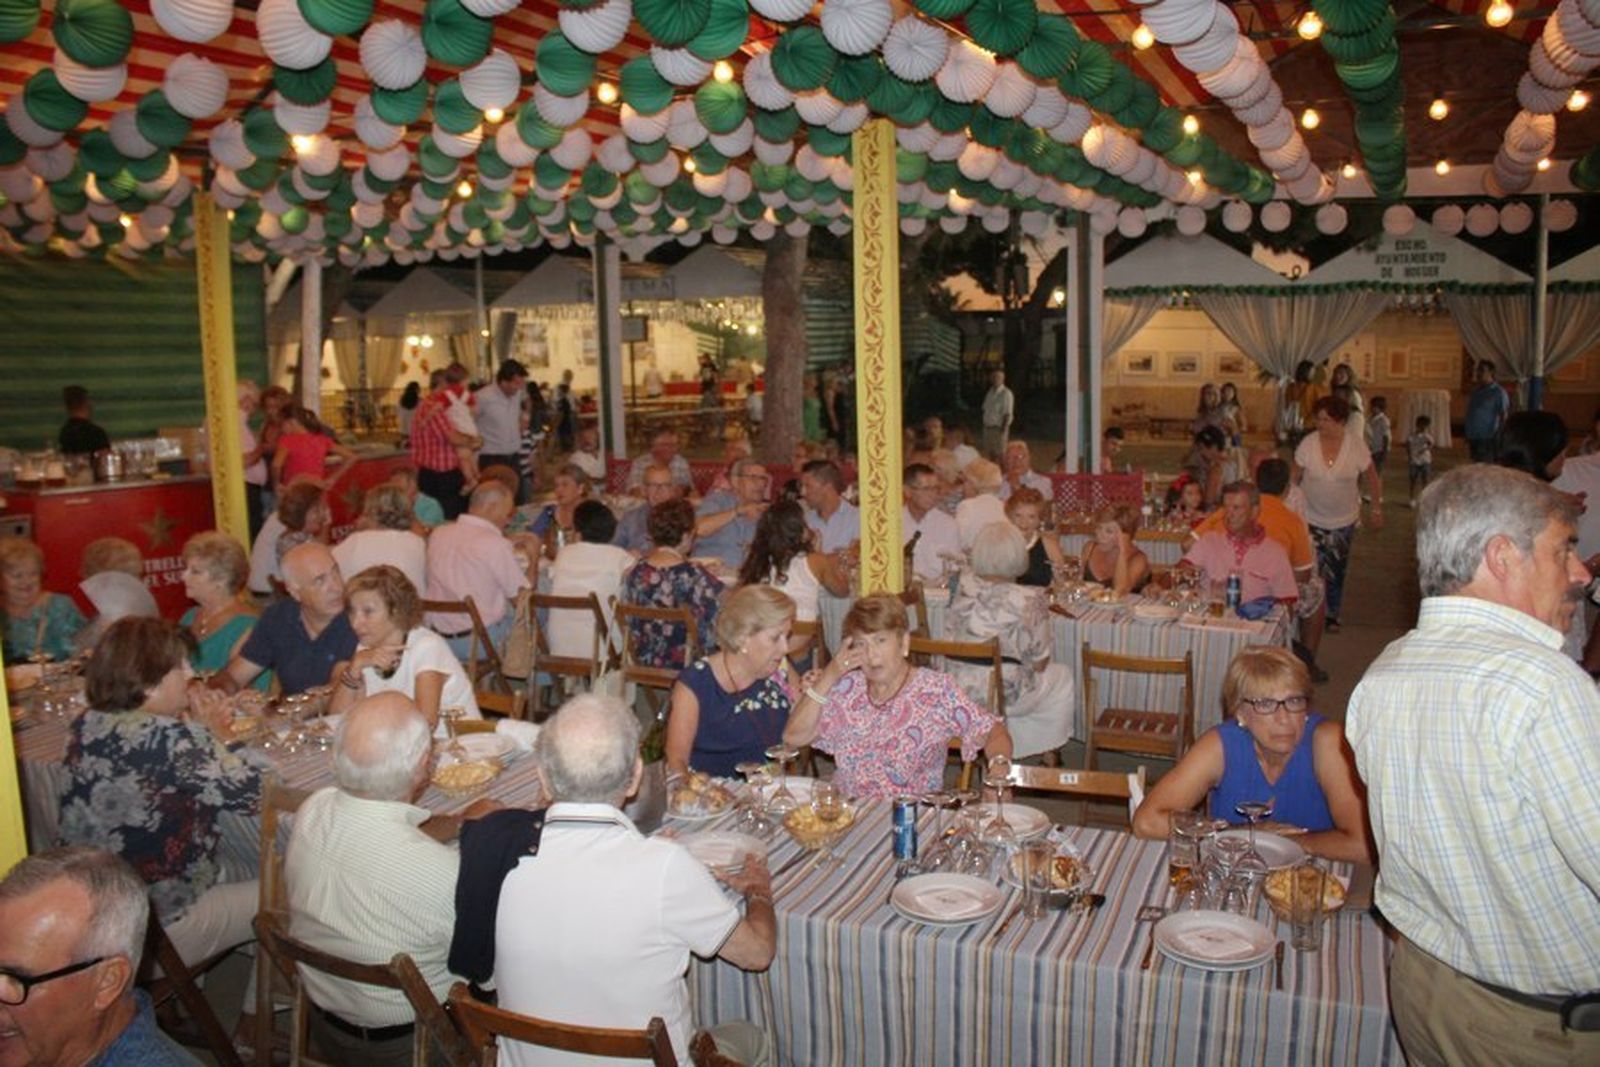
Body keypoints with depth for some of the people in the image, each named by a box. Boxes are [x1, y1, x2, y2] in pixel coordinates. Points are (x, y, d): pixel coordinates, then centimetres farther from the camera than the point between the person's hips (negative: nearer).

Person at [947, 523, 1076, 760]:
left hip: (957, 688, 6)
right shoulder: (1028, 601, -21)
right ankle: (1048, 754, 35)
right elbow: (1039, 663, -12)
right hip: (1004, 695, -5)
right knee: (1061, 677, 24)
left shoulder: (962, 586, -8)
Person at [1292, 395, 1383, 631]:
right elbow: (1294, 478, -3)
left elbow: (1372, 479, 1)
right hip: (1311, 519, -1)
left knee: (1336, 572, 14)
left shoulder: (1357, 446, -12)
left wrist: (1376, 509, 3)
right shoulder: (1308, 443, -13)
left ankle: (1332, 615, 32)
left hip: (1344, 521, 1)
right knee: (1312, 570, -6)